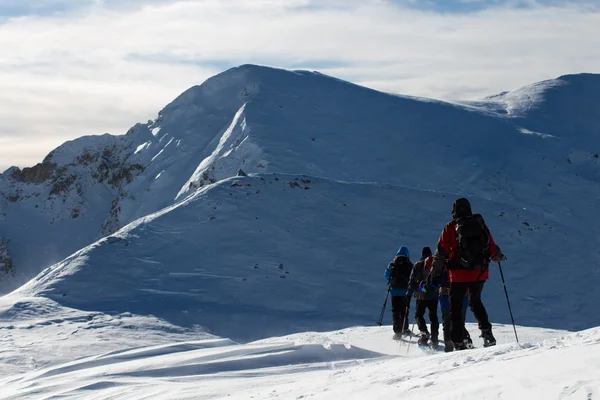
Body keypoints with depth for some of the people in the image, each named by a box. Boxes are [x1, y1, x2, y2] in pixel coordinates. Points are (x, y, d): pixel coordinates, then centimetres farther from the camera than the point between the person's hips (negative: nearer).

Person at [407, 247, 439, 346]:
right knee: (433, 316, 10)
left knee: (419, 315, 6)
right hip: (434, 295, 3)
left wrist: (409, 293, 2)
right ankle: (434, 339, 5)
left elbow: (413, 280, -3)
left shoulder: (418, 264, -2)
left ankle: (424, 333, -16)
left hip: (422, 295, -3)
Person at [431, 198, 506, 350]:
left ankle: (458, 343, -4)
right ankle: (487, 332, 10)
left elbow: (441, 252, -5)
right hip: (480, 273, 4)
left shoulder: (450, 228, -4)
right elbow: (492, 247, 10)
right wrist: (498, 256, 33)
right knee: (475, 302, 25)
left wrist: (435, 273, 4)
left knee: (456, 308, 4)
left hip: (459, 275, -4)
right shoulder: (480, 225, 3)